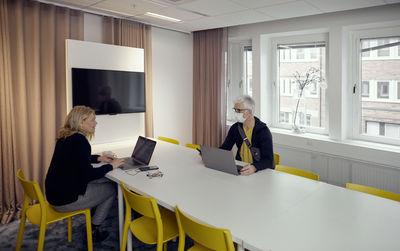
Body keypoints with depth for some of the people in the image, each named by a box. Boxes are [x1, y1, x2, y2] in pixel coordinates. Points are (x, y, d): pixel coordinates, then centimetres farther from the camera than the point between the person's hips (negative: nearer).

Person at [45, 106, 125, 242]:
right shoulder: (79, 140, -23)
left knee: (107, 181, 15)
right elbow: (88, 174, -25)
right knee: (111, 189, 4)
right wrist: (111, 165, -12)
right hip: (65, 200, -9)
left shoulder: (65, 137, 7)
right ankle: (93, 230, 16)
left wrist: (99, 158, 13)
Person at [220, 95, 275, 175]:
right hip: (240, 168, 5)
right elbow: (224, 148, 7)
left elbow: (268, 160, -26)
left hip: (261, 171, -5)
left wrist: (254, 167, -45)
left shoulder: (263, 131, -16)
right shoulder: (235, 128, 1)